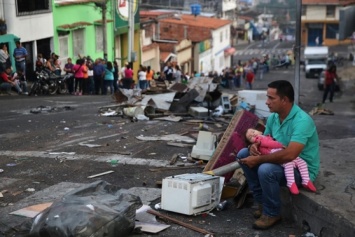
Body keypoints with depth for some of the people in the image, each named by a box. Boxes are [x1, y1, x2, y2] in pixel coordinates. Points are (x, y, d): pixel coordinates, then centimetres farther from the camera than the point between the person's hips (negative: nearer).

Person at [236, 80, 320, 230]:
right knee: (243, 154, -1)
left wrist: (258, 159, -31)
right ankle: (262, 202, 6)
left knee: (266, 170, -34)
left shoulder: (302, 120, -28)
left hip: (302, 169, -8)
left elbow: (289, 155, -38)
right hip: (281, 162, 9)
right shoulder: (273, 117, -1)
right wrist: (254, 146, -14)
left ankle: (272, 214, -8)